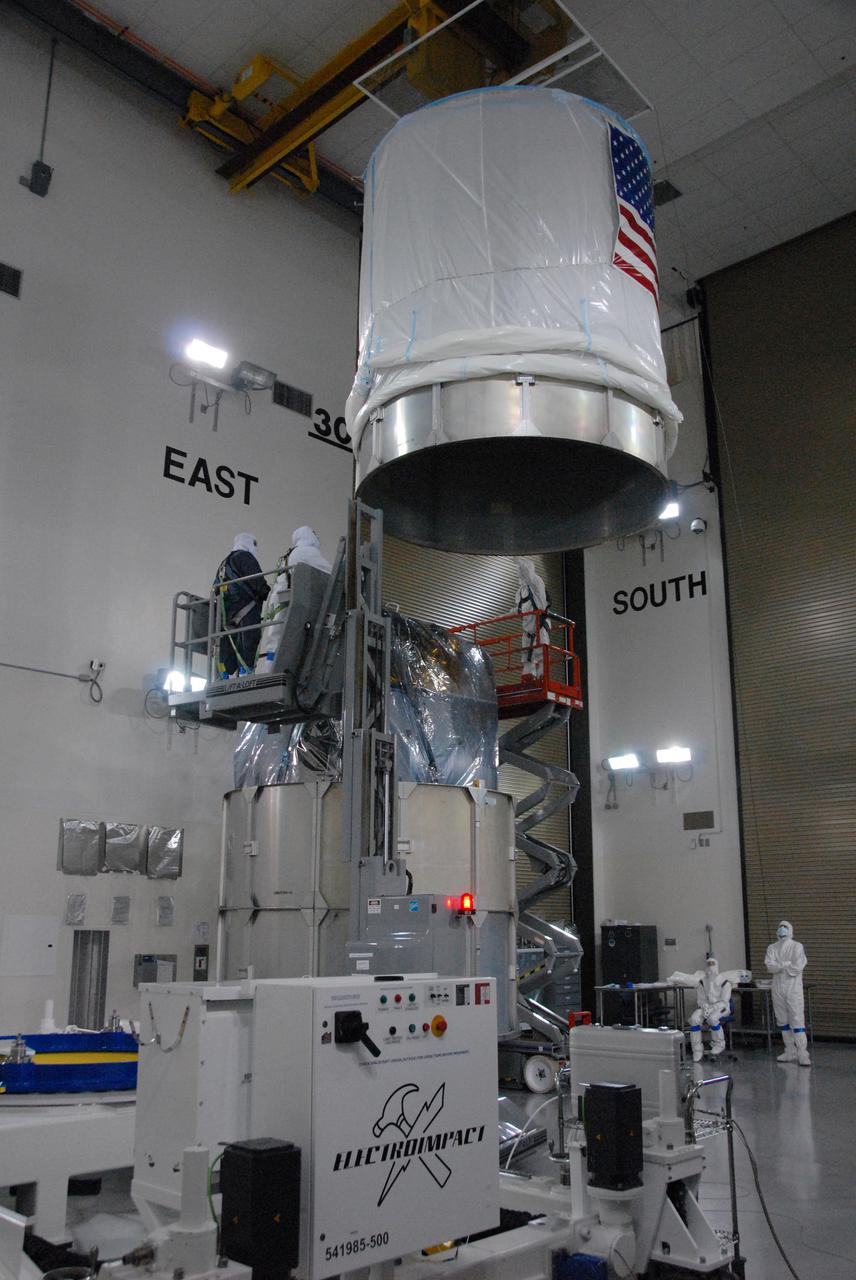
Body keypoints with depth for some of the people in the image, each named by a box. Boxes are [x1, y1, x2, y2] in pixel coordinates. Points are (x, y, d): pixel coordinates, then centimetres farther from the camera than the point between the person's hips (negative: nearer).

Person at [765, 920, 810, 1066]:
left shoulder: (797, 947, 0)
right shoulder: (772, 948, 10)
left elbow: (797, 967, -13)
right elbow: (769, 966, -6)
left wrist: (778, 966, -8)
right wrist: (787, 964, -17)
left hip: (793, 988, -4)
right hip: (778, 988, 4)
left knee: (797, 1020, -9)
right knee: (783, 1021, 10)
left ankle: (802, 1054, -8)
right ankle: (790, 1052, 20)